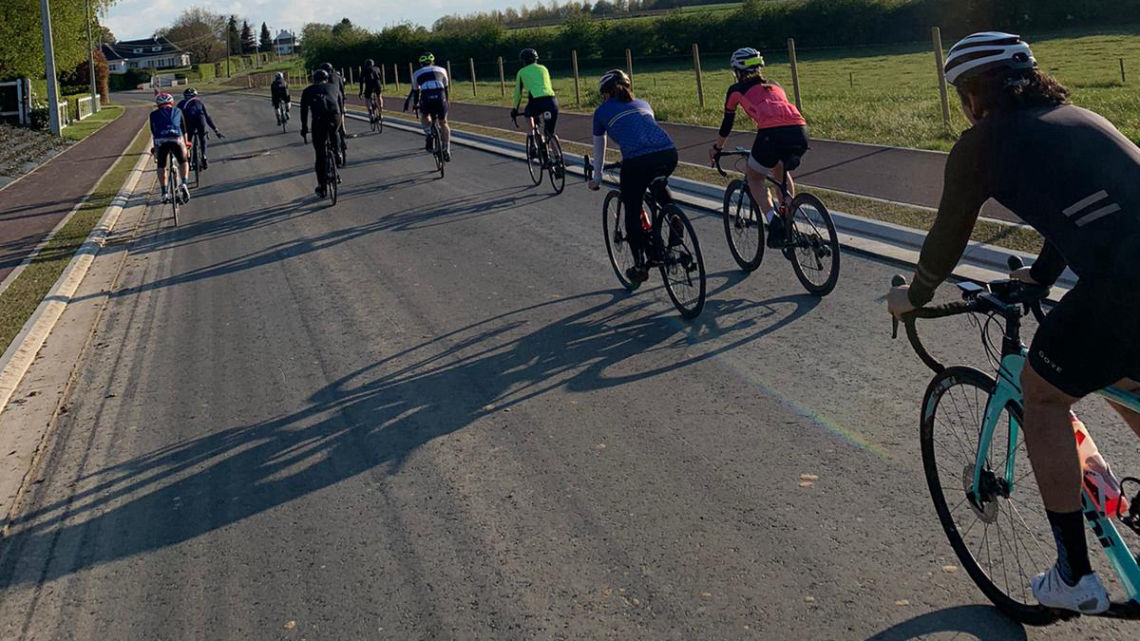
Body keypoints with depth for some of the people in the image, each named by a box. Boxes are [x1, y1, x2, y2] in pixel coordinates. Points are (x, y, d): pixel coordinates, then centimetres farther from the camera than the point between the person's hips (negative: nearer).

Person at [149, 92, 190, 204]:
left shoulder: (154, 114, 24)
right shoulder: (177, 111, 26)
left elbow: (153, 133, 28)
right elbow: (184, 131, 32)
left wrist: (155, 148, 39)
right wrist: (185, 145, 45)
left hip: (161, 141, 0)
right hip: (176, 139, 0)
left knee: (161, 166, 18)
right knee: (184, 162, 23)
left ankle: (164, 194, 13)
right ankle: (184, 184, 1)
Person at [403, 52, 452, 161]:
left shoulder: (417, 73, 24)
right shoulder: (441, 70, 25)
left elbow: (415, 91, 31)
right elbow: (446, 87, 32)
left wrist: (415, 104, 46)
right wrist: (447, 101, 47)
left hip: (426, 98, 0)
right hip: (440, 97, 0)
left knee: (424, 116, 29)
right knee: (443, 123, 18)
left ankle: (428, 133, 1)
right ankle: (446, 150, 10)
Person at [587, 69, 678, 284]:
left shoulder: (602, 111, 22)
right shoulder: (642, 104, 34)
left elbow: (599, 150, 31)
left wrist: (596, 180, 47)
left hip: (637, 160, -4)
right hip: (669, 153, 4)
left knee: (632, 214, 15)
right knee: (657, 184, 39)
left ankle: (640, 266, 15)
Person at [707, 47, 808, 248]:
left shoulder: (736, 90, 22)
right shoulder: (775, 86, 34)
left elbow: (727, 124, 32)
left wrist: (717, 148, 49)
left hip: (772, 134, -5)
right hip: (800, 133, 5)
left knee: (754, 176, 22)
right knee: (781, 171, 35)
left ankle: (773, 221, -1)